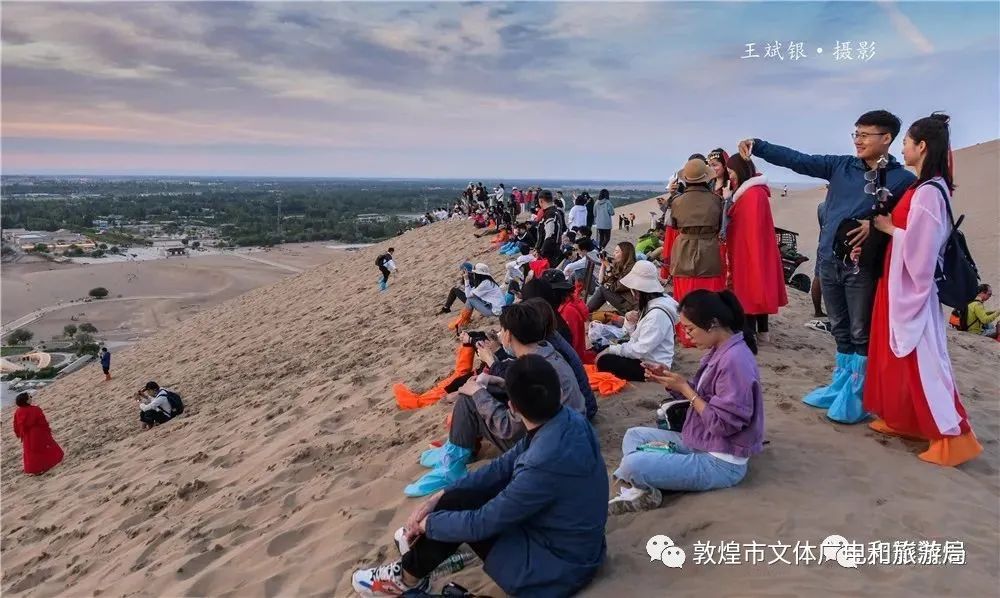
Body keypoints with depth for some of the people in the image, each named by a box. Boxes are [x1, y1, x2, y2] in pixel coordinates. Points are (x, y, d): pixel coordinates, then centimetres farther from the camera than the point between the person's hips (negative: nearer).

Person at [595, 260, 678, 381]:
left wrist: (611, 349, -17)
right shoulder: (649, 305, 8)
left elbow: (641, 350, -25)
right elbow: (636, 337, 11)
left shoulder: (658, 313, -22)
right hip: (644, 359, 10)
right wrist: (630, 322, -9)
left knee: (604, 361, -19)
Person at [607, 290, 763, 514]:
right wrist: (670, 379, -3)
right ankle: (636, 489, -9)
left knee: (632, 464, -26)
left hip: (721, 463, -11)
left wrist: (684, 388, -17)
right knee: (634, 435, 13)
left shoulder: (735, 360, -24)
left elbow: (722, 423, -24)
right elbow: (699, 398, 12)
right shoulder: (719, 351, 5)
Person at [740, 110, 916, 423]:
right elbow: (798, 160, 3)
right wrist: (758, 146, -5)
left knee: (861, 333, 3)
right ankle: (839, 386, 28)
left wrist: (877, 225, -21)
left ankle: (855, 395, 13)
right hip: (829, 260, 5)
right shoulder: (841, 165, 9)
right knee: (841, 330, 16)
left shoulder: (903, 179, -2)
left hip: (863, 264, -4)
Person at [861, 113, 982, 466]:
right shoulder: (925, 187, 10)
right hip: (900, 282, 10)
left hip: (913, 285, -10)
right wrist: (889, 227, 3)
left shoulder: (928, 192, -20)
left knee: (921, 357, -5)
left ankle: (953, 435, 2)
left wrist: (889, 228, -11)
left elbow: (921, 245, -24)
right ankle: (905, 420, 26)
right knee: (899, 354, 16)